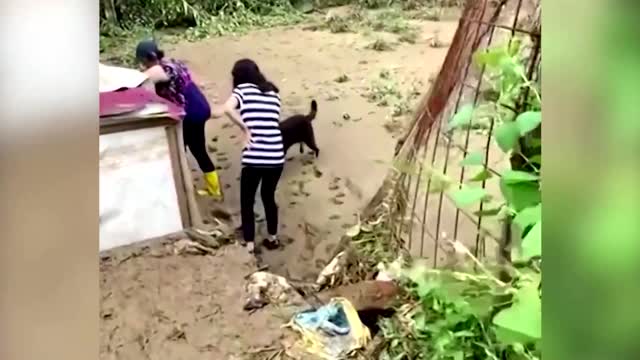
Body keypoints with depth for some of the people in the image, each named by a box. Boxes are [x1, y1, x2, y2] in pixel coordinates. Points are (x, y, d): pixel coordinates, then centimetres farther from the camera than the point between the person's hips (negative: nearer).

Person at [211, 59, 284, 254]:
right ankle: (273, 238, 37)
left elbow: (227, 109, -18)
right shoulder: (273, 92, 16)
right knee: (269, 196, 26)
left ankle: (249, 245, 18)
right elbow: (273, 121, 12)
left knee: (247, 201, 15)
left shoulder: (243, 89, 2)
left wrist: (245, 128, -7)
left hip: (254, 158, -4)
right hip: (276, 157, 5)